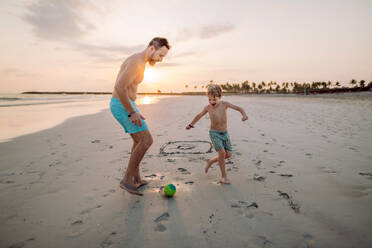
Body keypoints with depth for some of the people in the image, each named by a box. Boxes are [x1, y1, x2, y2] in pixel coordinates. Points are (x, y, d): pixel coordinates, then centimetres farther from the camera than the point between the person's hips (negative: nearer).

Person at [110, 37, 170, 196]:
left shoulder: (136, 60, 17)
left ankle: (136, 179, 21)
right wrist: (132, 113, -24)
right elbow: (119, 87, -28)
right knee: (146, 140, -13)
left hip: (121, 105, 11)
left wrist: (131, 109, 22)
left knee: (139, 141, 15)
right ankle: (127, 180, -4)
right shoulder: (137, 62, -17)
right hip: (123, 106, -11)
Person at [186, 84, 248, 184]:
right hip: (214, 133, -3)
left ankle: (211, 161, 27)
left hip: (225, 133, 3)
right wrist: (191, 124, 22)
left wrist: (244, 114, -22)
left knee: (228, 154, 2)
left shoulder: (224, 104, -5)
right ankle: (223, 177, -3)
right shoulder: (208, 107, -5)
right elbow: (199, 115, 12)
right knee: (222, 152, -18)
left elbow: (238, 108, -1)